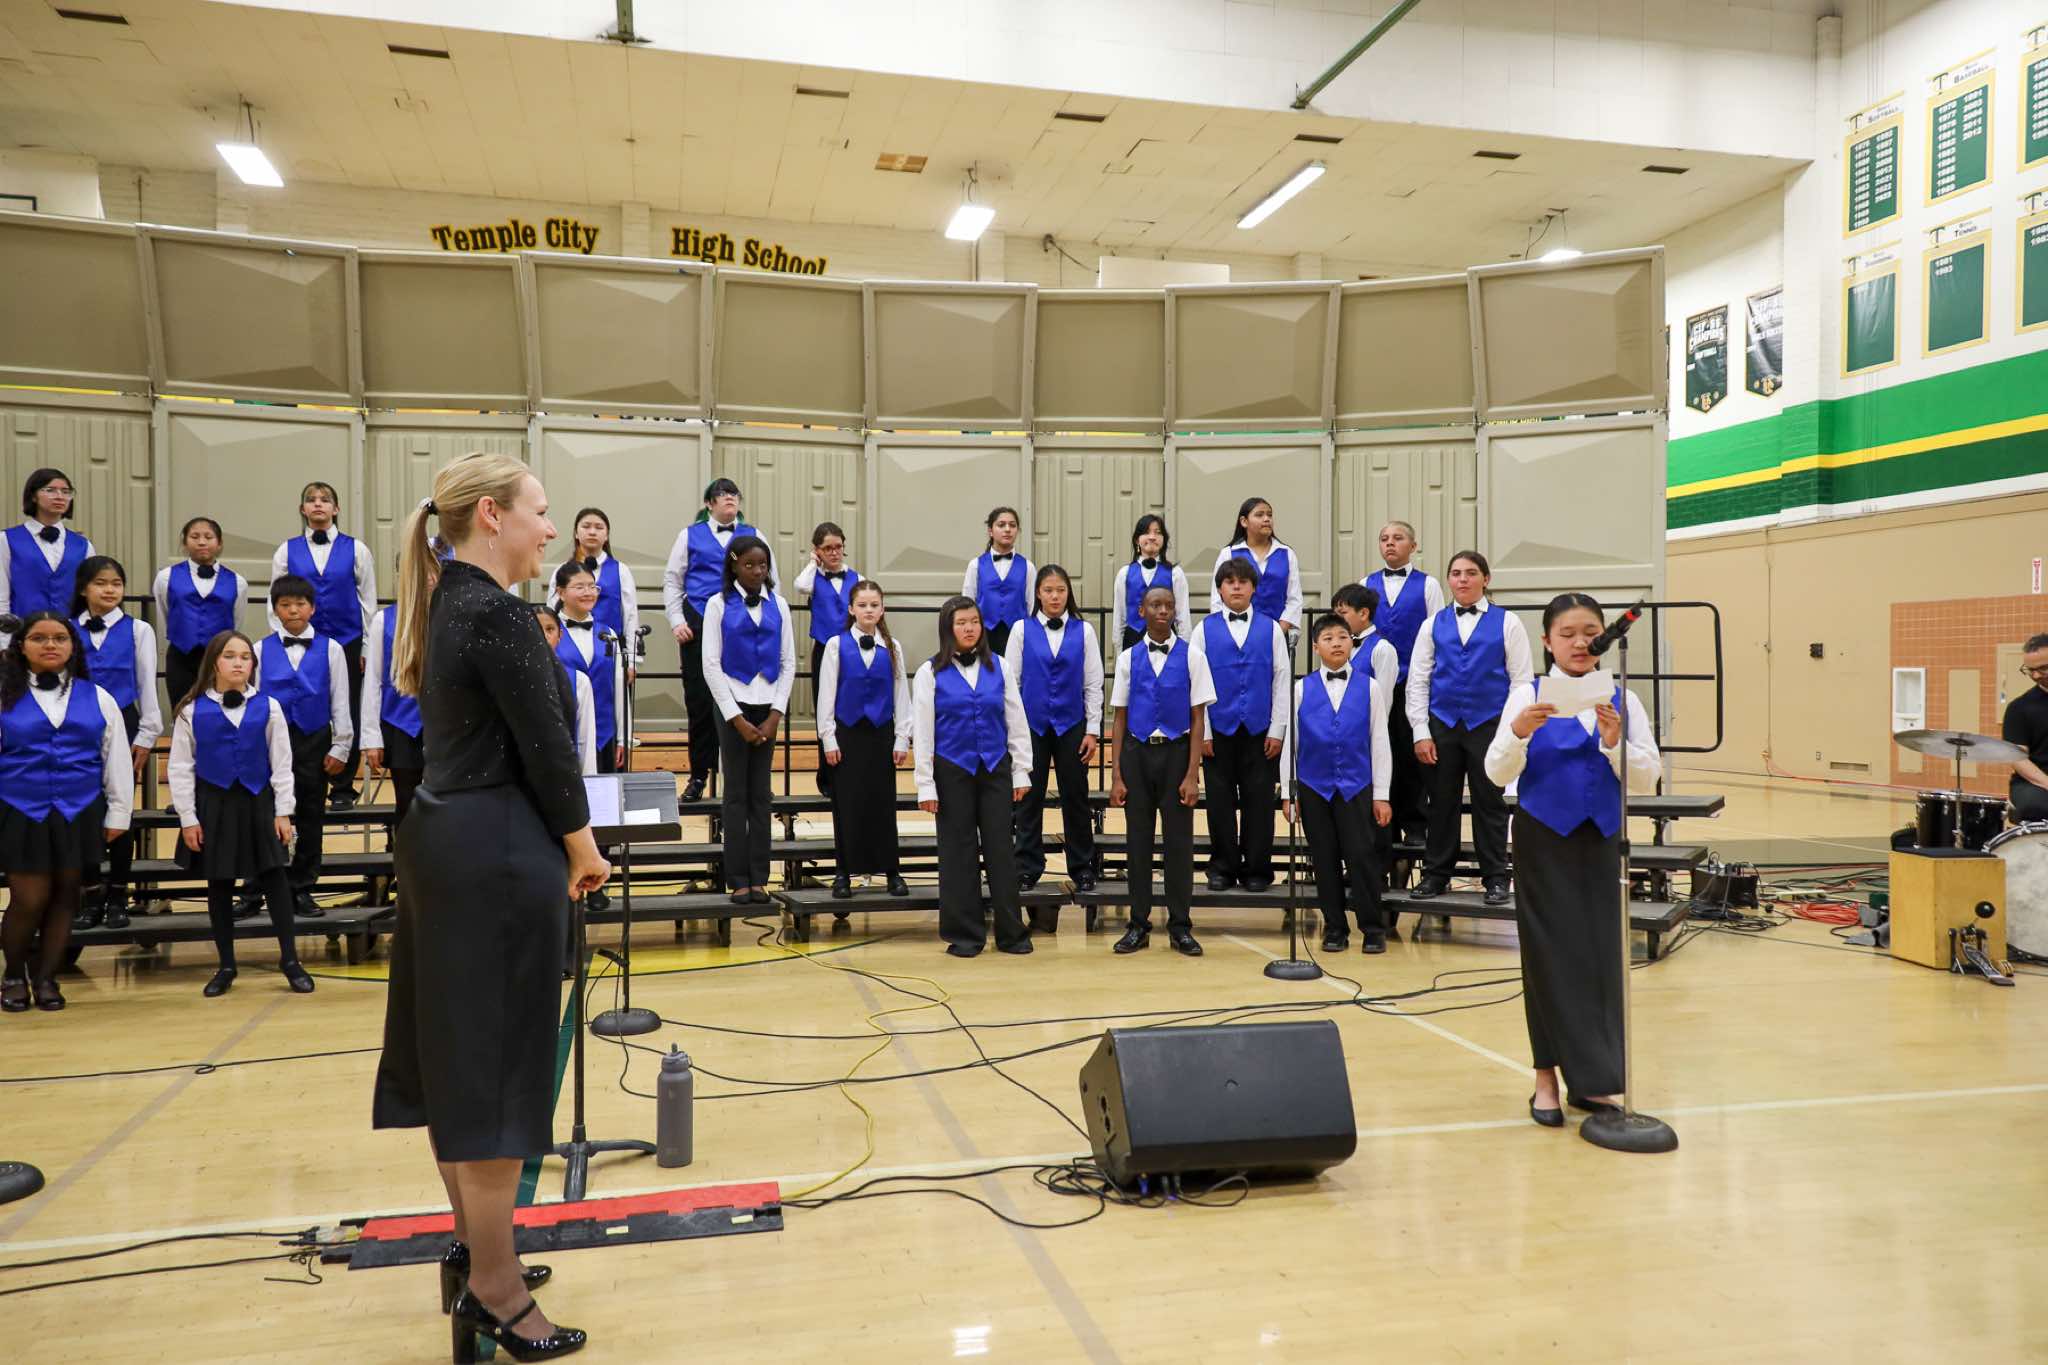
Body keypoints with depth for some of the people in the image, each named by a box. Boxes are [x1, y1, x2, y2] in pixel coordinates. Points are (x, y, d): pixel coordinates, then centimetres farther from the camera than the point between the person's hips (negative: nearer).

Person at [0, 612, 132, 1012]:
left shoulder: (97, 698, 5)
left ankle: (46, 977, 21)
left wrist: (118, 813, 7)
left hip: (79, 815, 2)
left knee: (65, 896, 7)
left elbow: (117, 759, 8)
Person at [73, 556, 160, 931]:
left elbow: (147, 685, 1)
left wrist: (146, 735, -2)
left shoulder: (137, 630, 0)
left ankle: (117, 896, 14)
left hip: (122, 727, -1)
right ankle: (90, 895, 16)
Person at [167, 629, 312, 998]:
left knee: (274, 879, 1)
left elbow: (281, 764, 2)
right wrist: (188, 819, -3)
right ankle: (226, 966, 21)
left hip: (258, 804, 0)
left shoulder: (267, 707, -1)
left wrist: (283, 812, -1)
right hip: (213, 805, 0)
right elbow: (180, 768, 0)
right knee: (219, 886, 9)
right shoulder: (192, 711, -3)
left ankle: (289, 959, 10)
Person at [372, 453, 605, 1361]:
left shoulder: (448, 605, 13)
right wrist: (583, 850, -3)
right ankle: (493, 1290, 9)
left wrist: (554, 844, 15)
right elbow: (544, 744, -17)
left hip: (445, 842, 10)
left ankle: (473, 1248, 31)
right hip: (499, 857, -10)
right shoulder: (496, 613, -17)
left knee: (457, 1054, 16)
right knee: (497, 1065, -2)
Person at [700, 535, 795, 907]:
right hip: (733, 705, -2)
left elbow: (788, 662, 5)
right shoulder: (719, 605, -2)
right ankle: (738, 879, 6)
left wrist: (776, 715, -4)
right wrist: (736, 718, -9)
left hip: (768, 707, 2)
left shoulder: (778, 605, 5)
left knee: (760, 793, 6)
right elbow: (711, 665, -4)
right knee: (735, 793, 1)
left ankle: (759, 878, 9)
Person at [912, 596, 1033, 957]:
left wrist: (1021, 772, 5)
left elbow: (1017, 721, 8)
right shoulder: (931, 672, -1)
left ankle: (1011, 931, 11)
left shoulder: (997, 669, 5)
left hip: (995, 769, 2)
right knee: (958, 851, 4)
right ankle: (964, 934, 13)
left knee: (1001, 849, 3)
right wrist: (926, 785, -5)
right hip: (953, 772, -2)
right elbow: (922, 731, -2)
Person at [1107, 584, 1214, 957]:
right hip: (1137, 751, 1)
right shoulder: (1129, 658, 4)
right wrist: (1116, 776, 0)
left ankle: (1180, 927, 14)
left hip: (1176, 751, -1)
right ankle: (1139, 925, 17)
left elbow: (1198, 720, -1)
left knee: (1179, 840, 3)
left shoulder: (1191, 657, 0)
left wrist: (1192, 775, -8)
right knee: (1138, 839, 7)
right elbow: (1119, 720, 6)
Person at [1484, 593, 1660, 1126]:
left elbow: (1648, 779, -2)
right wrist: (1519, 734, -29)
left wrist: (1614, 742, -19)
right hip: (1544, 840, -3)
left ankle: (1590, 1080, 19)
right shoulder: (1528, 696, -3)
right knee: (1552, 954, 2)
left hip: (1601, 839, 3)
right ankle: (1549, 1078, 13)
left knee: (1601, 953, 6)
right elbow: (1497, 774, -10)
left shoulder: (1622, 700, 4)